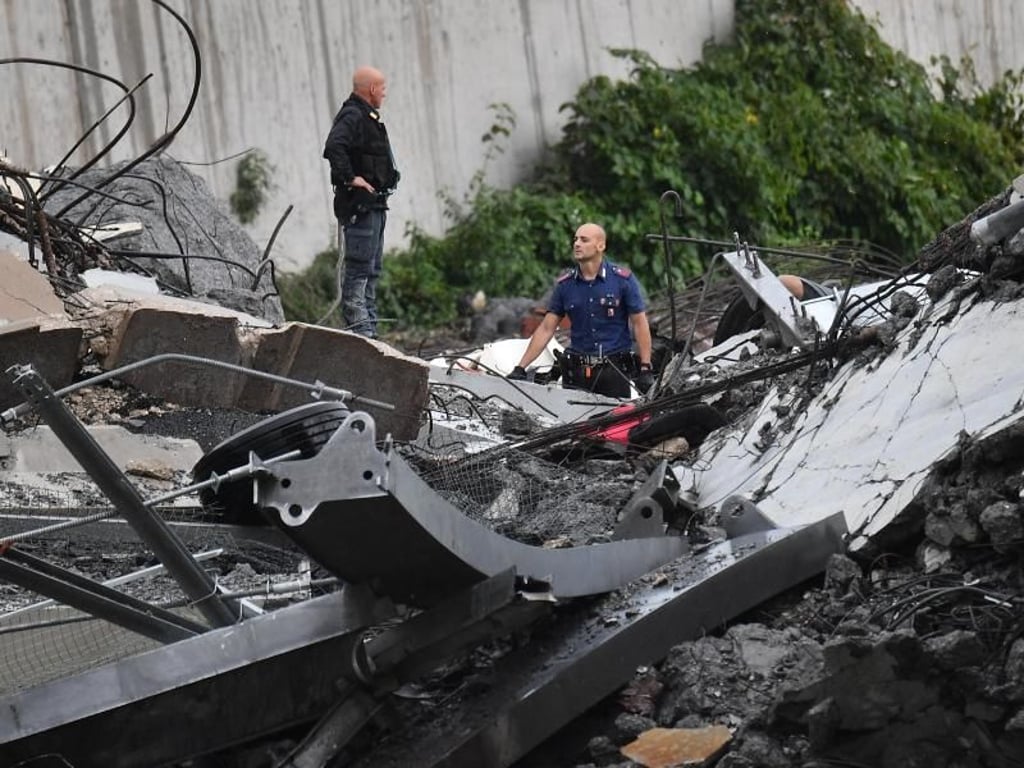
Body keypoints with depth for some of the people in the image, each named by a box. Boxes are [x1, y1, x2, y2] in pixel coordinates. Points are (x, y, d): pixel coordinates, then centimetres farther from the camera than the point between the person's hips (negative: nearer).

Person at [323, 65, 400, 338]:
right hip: (361, 205, -11)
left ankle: (368, 329, 19)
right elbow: (334, 147, -31)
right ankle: (359, 328, -12)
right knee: (360, 267, -11)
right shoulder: (352, 116, -14)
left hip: (373, 205, 11)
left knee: (372, 270, 14)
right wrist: (350, 178, -27)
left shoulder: (367, 118, 19)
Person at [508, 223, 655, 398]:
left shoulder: (623, 279, -2)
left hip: (614, 370, -2)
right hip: (576, 372, 2)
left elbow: (639, 323, -1)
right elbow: (546, 329, 7)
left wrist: (645, 369, -8)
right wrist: (520, 368, 0)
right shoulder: (565, 284, 5)